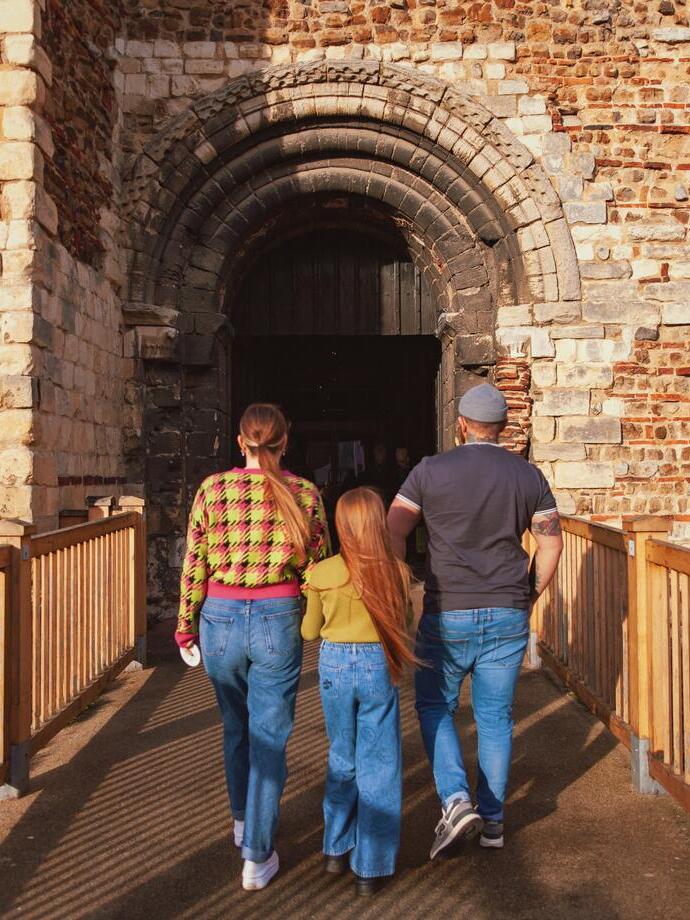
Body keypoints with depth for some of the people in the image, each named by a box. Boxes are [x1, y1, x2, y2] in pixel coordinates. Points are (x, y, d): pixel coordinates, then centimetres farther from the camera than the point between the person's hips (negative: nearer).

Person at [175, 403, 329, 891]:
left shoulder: (213, 489, -4)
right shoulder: (305, 494, -4)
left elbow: (194, 566, -2)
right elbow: (316, 569, 0)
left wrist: (186, 626, 9)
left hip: (221, 618, 2)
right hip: (278, 619, -2)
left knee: (236, 725, 24)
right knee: (269, 738, 8)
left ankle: (243, 820, 44)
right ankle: (257, 857, 14)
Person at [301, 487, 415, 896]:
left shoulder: (321, 574, -9)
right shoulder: (397, 571, -11)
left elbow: (309, 631, 2)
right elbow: (404, 626, 0)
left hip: (334, 665, 2)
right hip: (379, 666, -1)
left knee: (342, 757, 21)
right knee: (378, 766, 10)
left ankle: (337, 849, 32)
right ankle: (371, 868, 17)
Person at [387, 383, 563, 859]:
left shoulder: (431, 471, -6)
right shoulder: (529, 475, 2)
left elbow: (393, 531, -6)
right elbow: (551, 542, 3)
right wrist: (530, 596, 15)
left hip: (447, 613, -3)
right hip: (508, 615, 3)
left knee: (435, 707, 16)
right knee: (496, 717, 14)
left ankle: (456, 800, 2)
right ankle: (492, 819, 23)